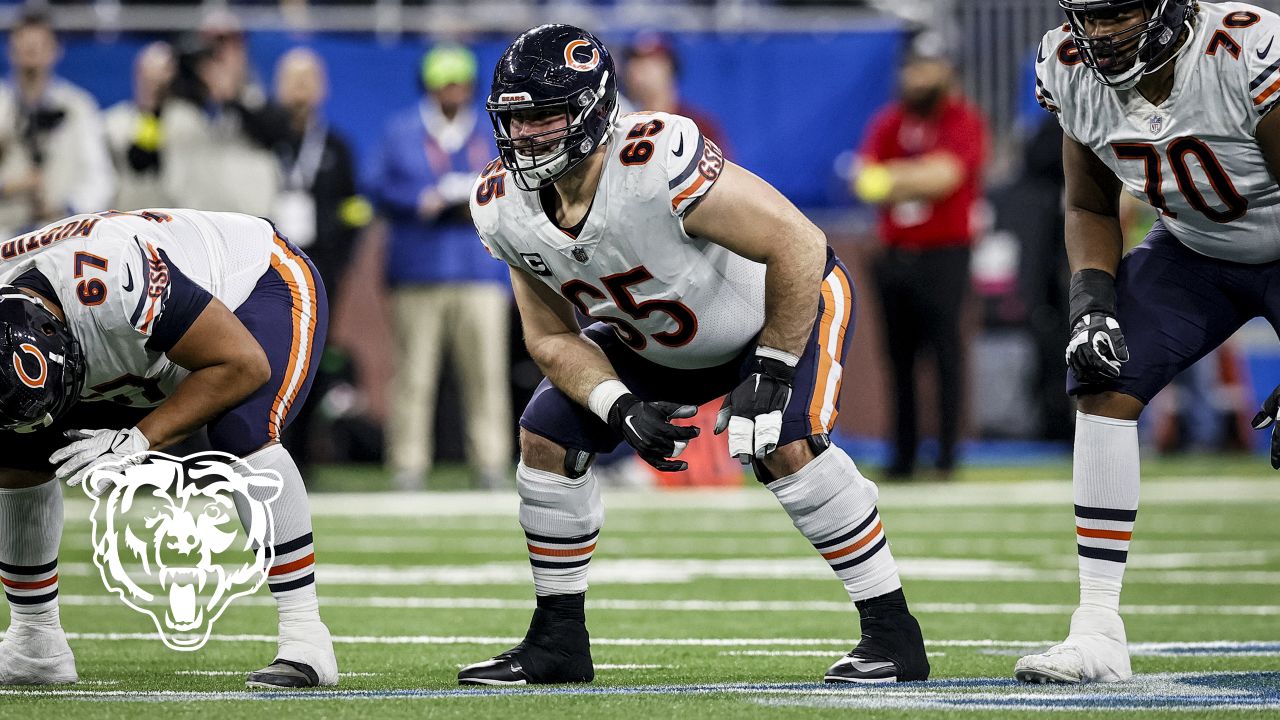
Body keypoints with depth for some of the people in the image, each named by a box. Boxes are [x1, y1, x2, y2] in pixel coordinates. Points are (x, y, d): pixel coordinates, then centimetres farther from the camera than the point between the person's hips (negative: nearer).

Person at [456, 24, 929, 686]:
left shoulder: (656, 163, -41)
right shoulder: (504, 207, -19)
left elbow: (797, 246, -36)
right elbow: (551, 337, -8)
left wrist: (770, 375, -30)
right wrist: (621, 408, -26)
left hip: (786, 307, -6)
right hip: (658, 339, 7)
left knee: (785, 446, -28)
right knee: (546, 438, -3)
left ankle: (892, 630, -15)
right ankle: (558, 642, 11)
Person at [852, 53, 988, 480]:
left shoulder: (963, 121, -5)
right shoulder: (889, 122, 10)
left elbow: (945, 176, -18)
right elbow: (866, 182, 0)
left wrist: (895, 178, -14)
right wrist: (921, 181, -14)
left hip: (943, 254, -5)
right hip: (895, 253, 5)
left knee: (946, 352, -9)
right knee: (899, 357, 5)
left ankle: (947, 455, -7)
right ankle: (903, 456, 9)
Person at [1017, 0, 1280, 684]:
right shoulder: (1071, 70, -15)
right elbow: (1090, 209, 5)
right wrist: (1093, 303, -14)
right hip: (1194, 251, 5)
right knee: (1102, 385, -11)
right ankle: (1097, 633, -8)